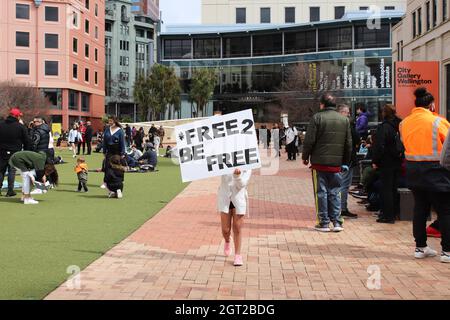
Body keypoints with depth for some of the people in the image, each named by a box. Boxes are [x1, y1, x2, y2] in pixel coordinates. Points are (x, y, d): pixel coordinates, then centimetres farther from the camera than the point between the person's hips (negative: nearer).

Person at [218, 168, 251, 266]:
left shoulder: (247, 169, -4)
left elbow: (242, 184, -14)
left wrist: (237, 175, -33)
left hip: (239, 199, -1)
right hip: (225, 199, 1)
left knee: (237, 229, 0)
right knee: (225, 230, 2)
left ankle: (237, 255, 12)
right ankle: (227, 241, 37)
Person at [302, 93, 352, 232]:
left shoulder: (317, 117, -6)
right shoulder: (344, 120, 8)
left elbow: (309, 140, -8)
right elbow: (348, 143, 11)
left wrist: (305, 157, 5)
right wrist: (345, 162, 18)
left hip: (319, 163, -3)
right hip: (336, 163, 4)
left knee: (321, 192, 3)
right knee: (335, 192, 10)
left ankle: (324, 223, 5)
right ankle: (337, 222, 7)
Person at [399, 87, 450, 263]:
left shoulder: (404, 123, 2)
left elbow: (406, 144, 7)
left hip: (413, 170, 6)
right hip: (435, 172, -5)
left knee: (420, 208, 15)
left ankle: (420, 247, 21)